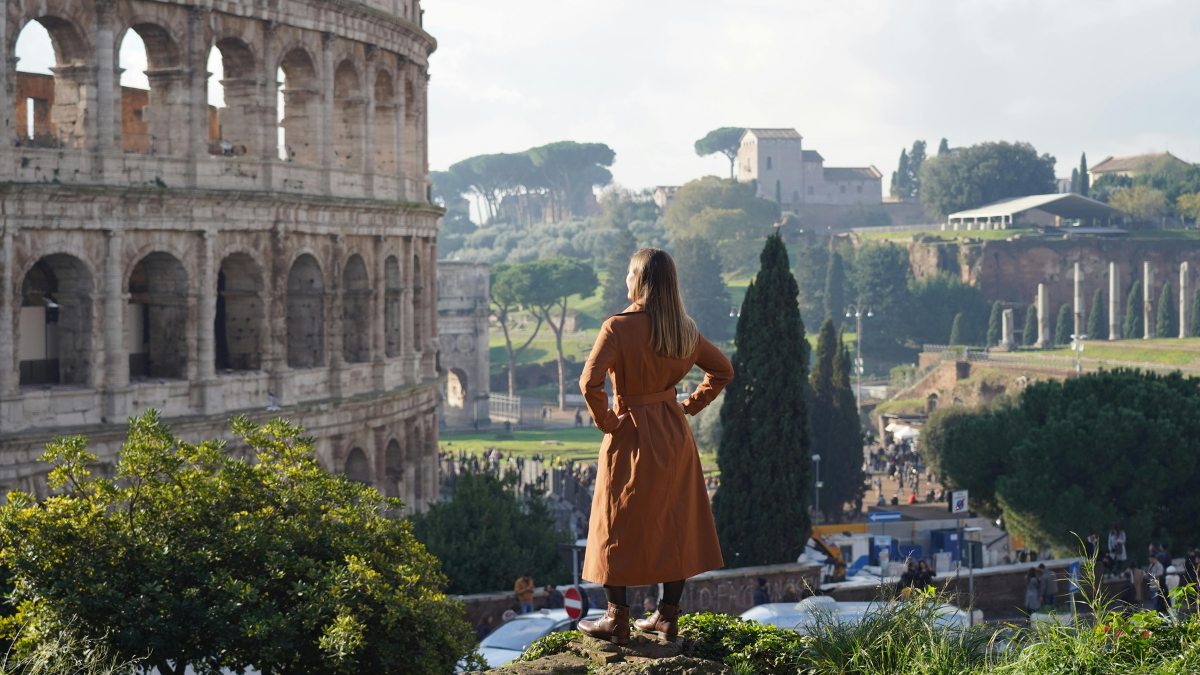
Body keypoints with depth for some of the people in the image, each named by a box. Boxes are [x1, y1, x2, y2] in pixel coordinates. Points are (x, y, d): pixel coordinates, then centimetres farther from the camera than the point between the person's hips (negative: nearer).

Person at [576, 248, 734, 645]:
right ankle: (668, 617, 18)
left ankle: (617, 620, 10)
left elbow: (590, 382, -27)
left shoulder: (619, 327, -17)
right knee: (675, 523, 12)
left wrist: (605, 420, -12)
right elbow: (722, 370, 13)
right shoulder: (683, 330, 1)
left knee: (618, 526, 6)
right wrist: (690, 405, 14)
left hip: (631, 435, -6)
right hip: (675, 435, 6)